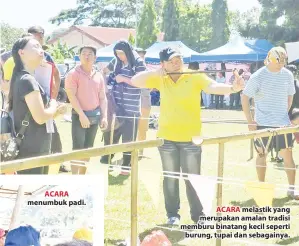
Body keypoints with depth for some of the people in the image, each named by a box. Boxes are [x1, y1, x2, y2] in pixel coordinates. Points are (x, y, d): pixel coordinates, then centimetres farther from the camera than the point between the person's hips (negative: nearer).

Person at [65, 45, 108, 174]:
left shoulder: (98, 76, 10)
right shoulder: (73, 74, -6)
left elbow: (102, 98, 12)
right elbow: (71, 96, -13)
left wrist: (104, 116, 2)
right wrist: (82, 114, -19)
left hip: (95, 115, 6)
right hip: (79, 115, -5)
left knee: (88, 148, 11)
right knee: (78, 148, -8)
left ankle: (82, 176, 20)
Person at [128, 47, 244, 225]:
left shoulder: (195, 77, -7)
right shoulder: (160, 79, 2)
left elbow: (213, 87, -23)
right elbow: (135, 81, 1)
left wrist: (232, 88, -43)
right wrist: (155, 72, -15)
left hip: (190, 137, -2)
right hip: (167, 137, 2)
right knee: (170, 177, 11)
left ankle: (198, 214, 17)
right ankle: (172, 214, 22)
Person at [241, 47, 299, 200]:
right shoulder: (258, 76, -8)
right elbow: (244, 97, -4)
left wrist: (285, 114, 9)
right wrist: (250, 121, -8)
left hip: (283, 123, 3)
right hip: (262, 123, -2)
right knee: (262, 154, 7)